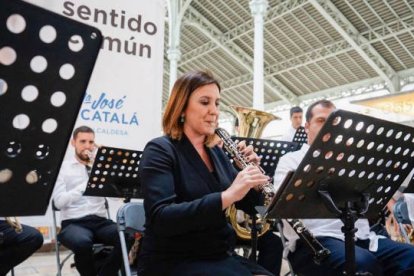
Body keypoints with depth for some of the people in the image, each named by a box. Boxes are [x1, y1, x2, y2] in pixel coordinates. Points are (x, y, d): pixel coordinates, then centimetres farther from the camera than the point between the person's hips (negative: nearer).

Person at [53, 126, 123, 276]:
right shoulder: (62, 168, 6)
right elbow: (59, 202, -7)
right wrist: (86, 184, -18)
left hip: (100, 221, 3)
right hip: (74, 222, -3)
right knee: (82, 243, -37)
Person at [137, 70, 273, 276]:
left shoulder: (216, 152, 9)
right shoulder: (159, 151, -11)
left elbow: (246, 204, 12)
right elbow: (161, 219, -25)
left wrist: (252, 171, -7)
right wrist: (227, 195, -34)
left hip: (220, 255, 6)